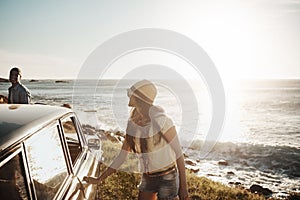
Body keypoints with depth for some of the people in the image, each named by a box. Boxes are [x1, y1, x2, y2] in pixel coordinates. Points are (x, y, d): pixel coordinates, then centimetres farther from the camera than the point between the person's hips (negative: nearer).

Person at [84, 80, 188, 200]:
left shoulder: (161, 120, -22)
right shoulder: (132, 124, -3)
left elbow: (179, 153, -15)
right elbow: (121, 158, 4)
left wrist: (183, 187, -12)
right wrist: (99, 179, 5)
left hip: (167, 178, -6)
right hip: (147, 179, 6)